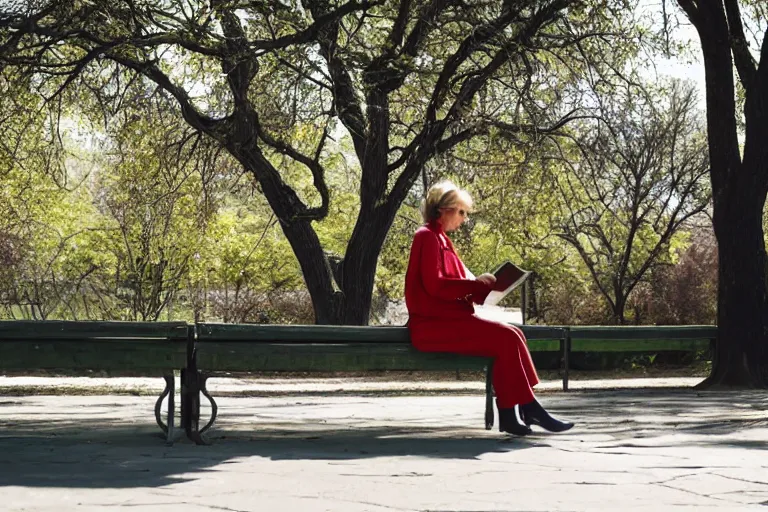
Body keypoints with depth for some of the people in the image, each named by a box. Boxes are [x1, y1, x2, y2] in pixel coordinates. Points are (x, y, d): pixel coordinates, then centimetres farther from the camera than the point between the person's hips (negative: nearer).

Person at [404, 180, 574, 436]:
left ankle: (510, 414, -14)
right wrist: (477, 284, -14)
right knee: (506, 338, -20)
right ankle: (528, 408, -15)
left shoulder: (440, 239, 23)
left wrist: (485, 285, 3)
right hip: (433, 325, -9)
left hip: (447, 320, 9)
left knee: (512, 335, -5)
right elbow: (434, 285, -18)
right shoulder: (427, 236, -7)